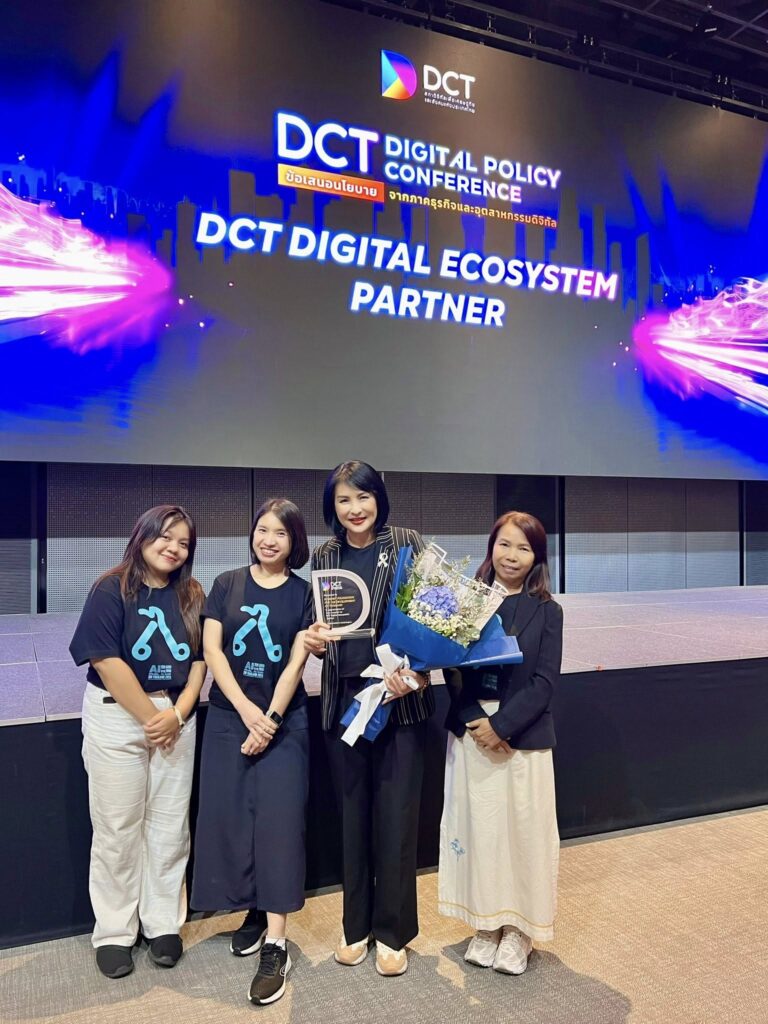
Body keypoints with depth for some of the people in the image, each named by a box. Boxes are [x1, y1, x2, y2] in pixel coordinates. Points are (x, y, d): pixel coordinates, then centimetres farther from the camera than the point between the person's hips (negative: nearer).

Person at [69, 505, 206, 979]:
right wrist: (150, 718, -14)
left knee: (170, 825, 9)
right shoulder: (112, 590, -8)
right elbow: (107, 662, -15)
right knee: (118, 828, 5)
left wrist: (176, 714, -11)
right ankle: (114, 932, 21)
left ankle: (164, 923, 24)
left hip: (176, 718, 4)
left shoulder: (192, 596, 5)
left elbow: (200, 660, 3)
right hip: (117, 718, -3)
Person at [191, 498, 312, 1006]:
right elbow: (212, 649, -3)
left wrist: (270, 718, -13)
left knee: (278, 820, -6)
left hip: (285, 720, -2)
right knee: (230, 815, 5)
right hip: (229, 717, 2)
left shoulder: (303, 593, 0)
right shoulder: (227, 584, 3)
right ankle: (254, 911, 25)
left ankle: (276, 945, -2)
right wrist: (247, 710, -12)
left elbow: (296, 661, -5)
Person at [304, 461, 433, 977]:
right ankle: (357, 924, 30)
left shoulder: (407, 544, -3)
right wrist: (314, 641, -10)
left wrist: (416, 670, -18)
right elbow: (316, 626, 12)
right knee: (353, 812, 12)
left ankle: (393, 931, 22)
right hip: (344, 698, 3)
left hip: (400, 696, -3)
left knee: (395, 814, 3)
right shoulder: (324, 557, 7)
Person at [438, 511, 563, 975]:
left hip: (524, 738, -1)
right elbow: (453, 671, -1)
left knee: (523, 832, 6)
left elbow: (545, 682, -7)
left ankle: (517, 930, 25)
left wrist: (501, 725, -16)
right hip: (472, 736, 2)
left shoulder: (546, 611, -2)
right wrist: (475, 724, -13)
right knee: (478, 829, 10)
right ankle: (486, 924, 28)